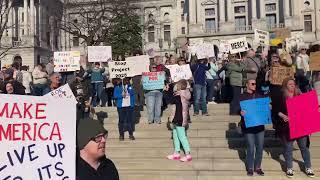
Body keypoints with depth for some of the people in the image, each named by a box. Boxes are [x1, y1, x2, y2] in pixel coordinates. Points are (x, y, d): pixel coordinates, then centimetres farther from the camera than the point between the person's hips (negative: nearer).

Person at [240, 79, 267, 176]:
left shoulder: (260, 96, 12)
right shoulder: (242, 97, -1)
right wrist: (241, 112, -27)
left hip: (260, 125, 4)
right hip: (248, 126, -4)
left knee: (260, 147, 6)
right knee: (251, 148, -4)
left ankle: (258, 167, 21)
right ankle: (250, 168, 12)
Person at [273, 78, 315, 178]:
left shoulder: (300, 95, 9)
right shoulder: (281, 97, -2)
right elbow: (276, 110, -5)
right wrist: (282, 116, -21)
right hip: (287, 126, -3)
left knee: (304, 146, 8)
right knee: (288, 148, 6)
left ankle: (308, 168, 21)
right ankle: (289, 168, 20)